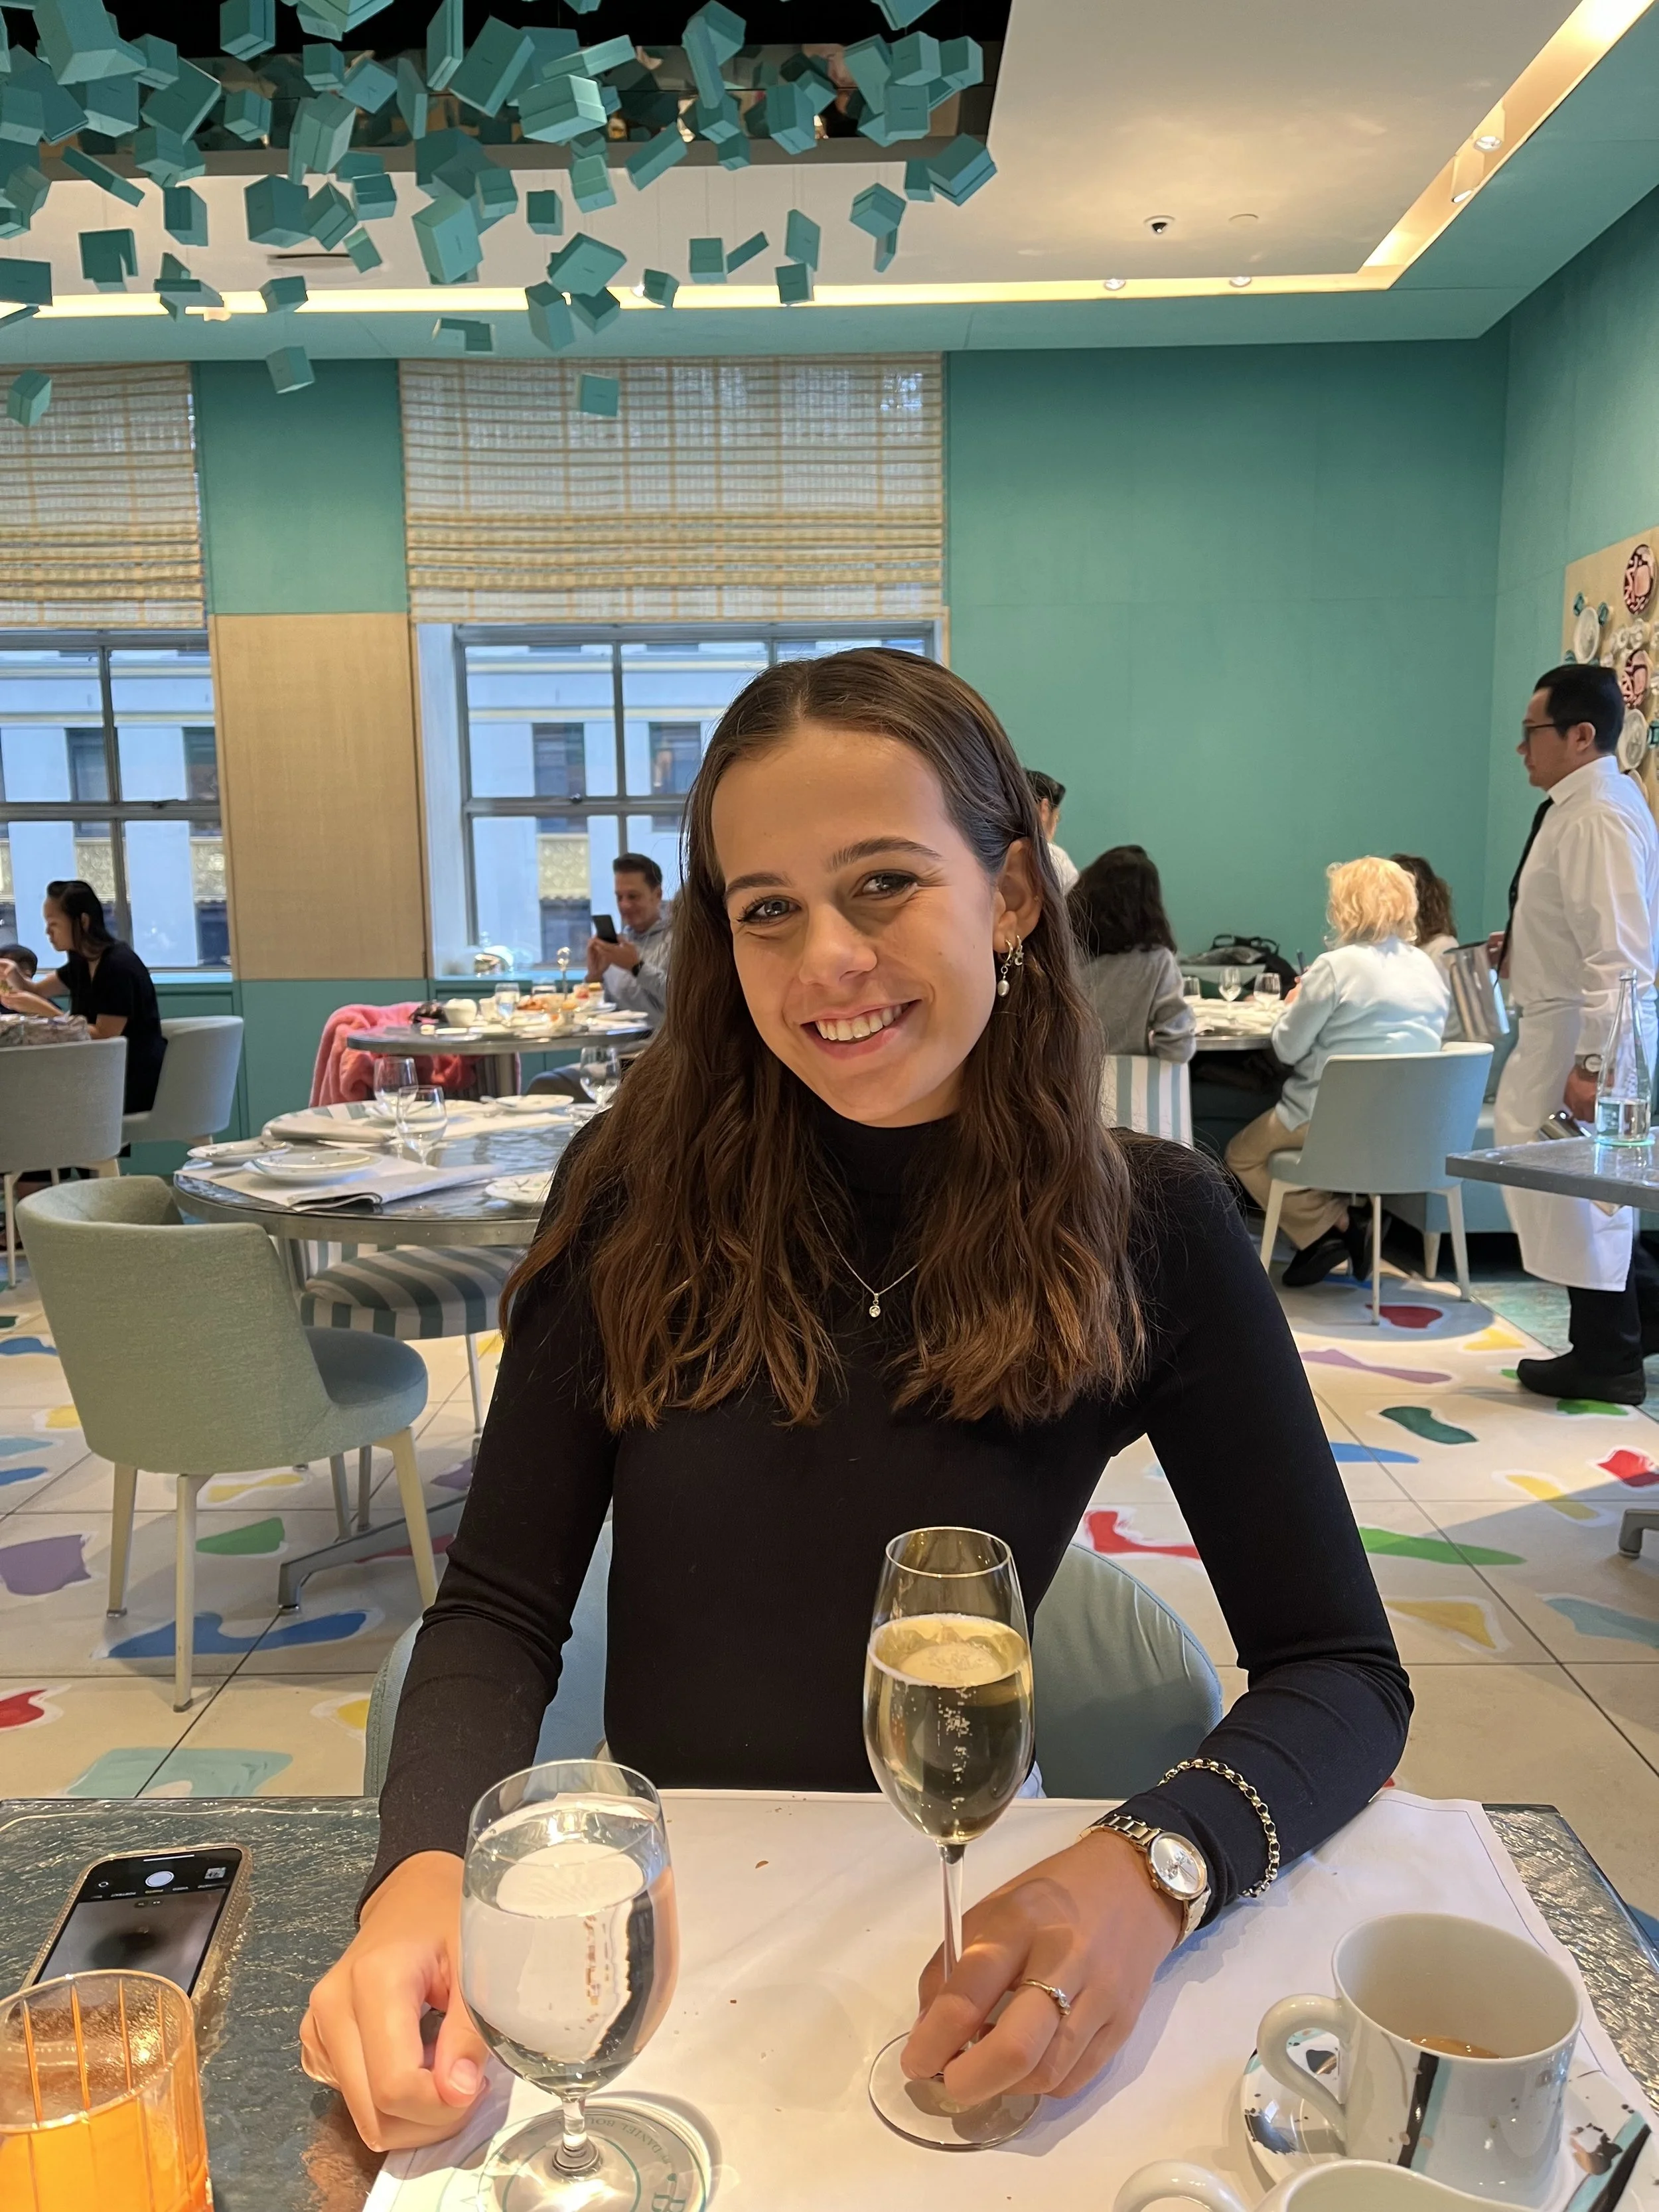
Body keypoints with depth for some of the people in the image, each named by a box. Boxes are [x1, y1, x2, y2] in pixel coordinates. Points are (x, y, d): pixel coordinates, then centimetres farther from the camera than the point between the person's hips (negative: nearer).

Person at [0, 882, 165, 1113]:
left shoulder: (118, 966, -19)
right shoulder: (83, 961, 8)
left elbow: (104, 1036, -21)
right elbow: (35, 991, 20)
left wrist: (42, 1009, -22)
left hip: (136, 1084, -8)